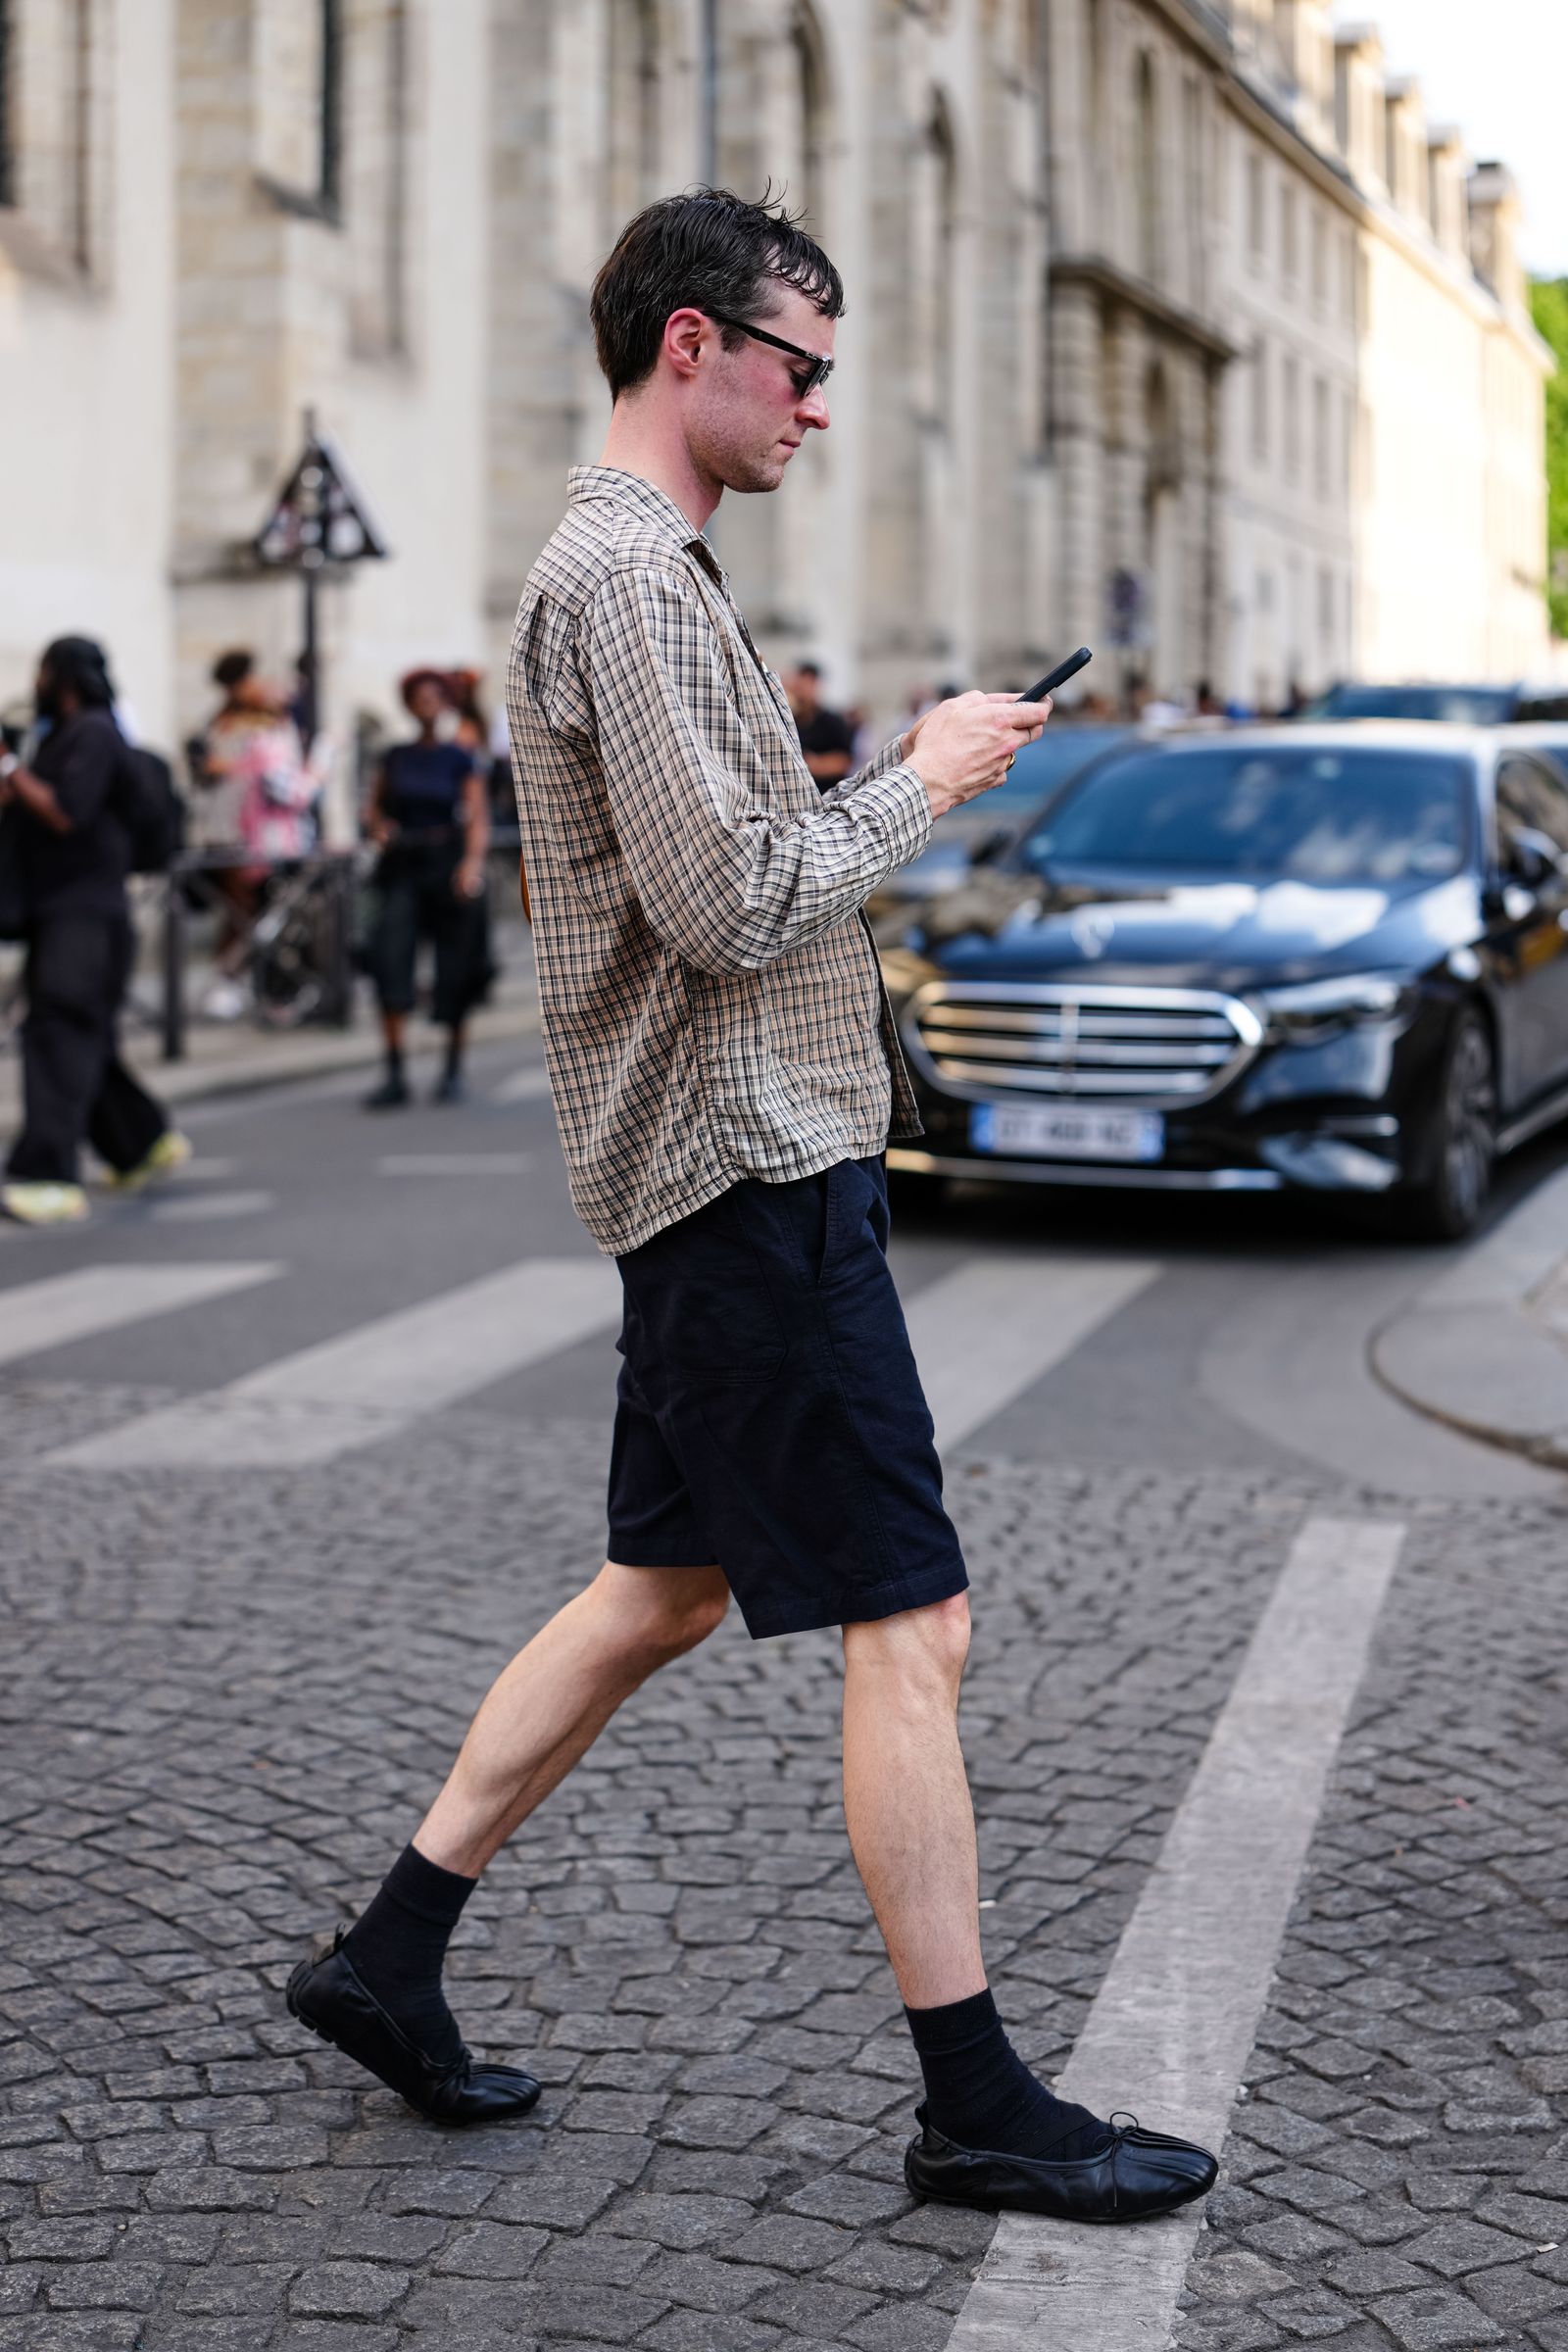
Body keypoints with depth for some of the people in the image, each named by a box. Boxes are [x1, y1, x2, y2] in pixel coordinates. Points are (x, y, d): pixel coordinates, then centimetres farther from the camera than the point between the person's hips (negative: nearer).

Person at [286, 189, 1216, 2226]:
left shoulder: (637, 569, 18)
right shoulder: (627, 572, -15)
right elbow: (727, 904, -22)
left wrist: (899, 767, 10)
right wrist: (923, 780, -9)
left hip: (726, 1160, 11)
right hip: (749, 1162, -11)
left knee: (668, 1587, 17)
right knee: (908, 1623, -5)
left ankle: (389, 1958, 24)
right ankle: (976, 2104, 4)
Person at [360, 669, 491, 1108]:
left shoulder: (460, 759, 0)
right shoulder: (396, 757, 9)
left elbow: (478, 820, -8)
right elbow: (374, 807, 16)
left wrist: (473, 862, -24)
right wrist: (379, 828, -7)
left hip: (447, 863, -2)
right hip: (402, 866, 2)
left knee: (456, 969, 4)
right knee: (389, 956, -13)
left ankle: (453, 1069, 22)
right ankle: (394, 1075, -10)